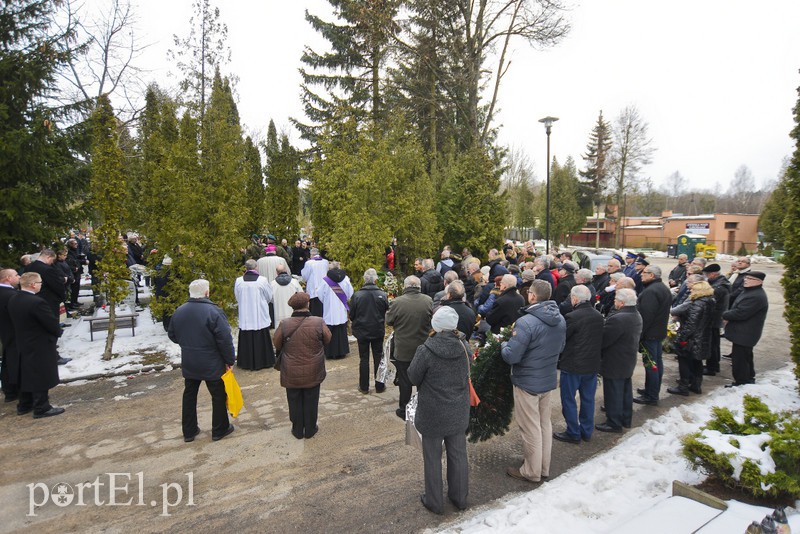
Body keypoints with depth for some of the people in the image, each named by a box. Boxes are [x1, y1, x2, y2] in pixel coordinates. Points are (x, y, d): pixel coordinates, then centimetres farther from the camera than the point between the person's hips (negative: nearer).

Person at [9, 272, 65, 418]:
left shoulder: (13, 300, 1)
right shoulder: (37, 302, -27)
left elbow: (17, 321, 10)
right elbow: (52, 323, -22)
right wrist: (58, 332, -1)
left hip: (23, 344, 9)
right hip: (40, 346, -9)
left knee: (27, 375, 20)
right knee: (41, 377, 2)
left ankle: (24, 405, 32)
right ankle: (42, 408, 11)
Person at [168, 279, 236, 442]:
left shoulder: (178, 311, 0)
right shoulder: (213, 311, -20)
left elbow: (172, 336, 13)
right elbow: (225, 339, -20)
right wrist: (230, 360, -9)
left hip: (188, 364, 6)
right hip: (212, 365, -5)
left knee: (189, 395, 18)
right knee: (218, 396, 10)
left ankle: (189, 431, 27)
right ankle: (220, 429, 21)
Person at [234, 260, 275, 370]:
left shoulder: (238, 281, -7)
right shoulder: (262, 280, -12)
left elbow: (237, 298, 6)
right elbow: (269, 297, 0)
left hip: (245, 317, 2)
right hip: (260, 316, -1)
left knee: (247, 339, 10)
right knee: (261, 339, 9)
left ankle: (247, 362, 18)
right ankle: (263, 361, 18)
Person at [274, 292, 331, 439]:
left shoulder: (284, 325, -16)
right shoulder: (319, 323, -18)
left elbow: (277, 346, -1)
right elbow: (327, 340, -1)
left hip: (291, 373, 0)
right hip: (313, 372, 0)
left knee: (295, 402, 17)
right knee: (311, 401, 16)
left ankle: (297, 430, 30)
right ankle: (310, 430, 30)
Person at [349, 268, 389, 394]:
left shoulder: (357, 295, -14)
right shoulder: (382, 294, -12)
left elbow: (352, 315, -7)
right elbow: (387, 312, -2)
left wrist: (354, 324, 13)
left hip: (362, 331, 0)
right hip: (378, 331, 1)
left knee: (364, 359, 10)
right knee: (378, 358, 13)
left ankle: (364, 387, 18)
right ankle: (379, 386, 19)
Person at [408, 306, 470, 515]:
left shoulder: (426, 351, -24)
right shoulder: (464, 346, -11)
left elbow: (413, 378, -11)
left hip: (433, 413, -4)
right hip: (459, 412, 4)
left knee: (433, 458, 15)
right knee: (458, 454, 20)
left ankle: (434, 501, 30)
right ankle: (459, 497, 37)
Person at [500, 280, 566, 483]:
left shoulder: (526, 322, -27)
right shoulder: (560, 319, -2)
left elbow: (511, 356, -25)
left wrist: (504, 344, -5)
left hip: (527, 382, -7)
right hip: (549, 380, 7)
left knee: (530, 428, 8)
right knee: (545, 424, 21)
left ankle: (532, 472, 24)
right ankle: (544, 467, 36)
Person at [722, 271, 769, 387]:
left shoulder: (756, 296, -25)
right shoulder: (750, 291, 11)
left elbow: (740, 313, -29)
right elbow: (737, 308, 18)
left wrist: (725, 315, -12)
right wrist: (728, 316, 0)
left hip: (744, 334, -11)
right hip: (744, 333, 11)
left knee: (739, 359, -3)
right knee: (746, 357, 23)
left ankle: (741, 383, 7)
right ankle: (749, 379, 37)